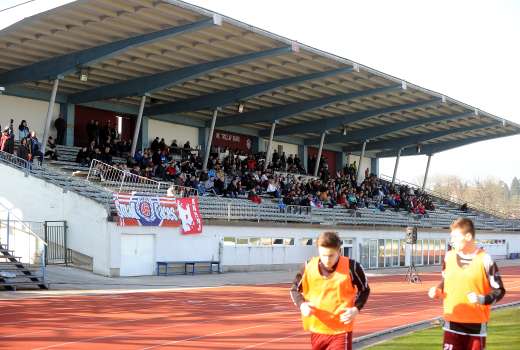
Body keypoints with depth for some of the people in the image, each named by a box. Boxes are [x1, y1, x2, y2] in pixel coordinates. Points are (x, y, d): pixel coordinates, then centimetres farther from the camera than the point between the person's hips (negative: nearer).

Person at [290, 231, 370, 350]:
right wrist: (302, 305, -12)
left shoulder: (351, 266, -11)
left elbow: (365, 290, 4)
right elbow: (295, 289, 8)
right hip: (317, 329, 4)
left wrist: (356, 309, -13)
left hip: (341, 330, -3)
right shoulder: (309, 267, -5)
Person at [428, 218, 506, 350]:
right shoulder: (449, 257, 5)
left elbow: (499, 291, -6)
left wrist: (482, 299, -23)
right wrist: (438, 291, -1)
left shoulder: (485, 260, -10)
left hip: (476, 325, -3)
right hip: (452, 324, 3)